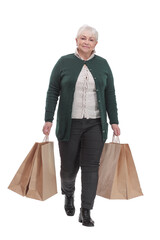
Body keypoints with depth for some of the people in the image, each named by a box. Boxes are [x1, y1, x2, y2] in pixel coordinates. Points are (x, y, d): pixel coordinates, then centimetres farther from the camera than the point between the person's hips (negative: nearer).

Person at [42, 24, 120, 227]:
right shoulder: (64, 62, 0)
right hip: (69, 124, -1)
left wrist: (114, 121, 5)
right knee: (69, 166, 8)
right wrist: (48, 120, -5)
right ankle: (68, 194, 39)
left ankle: (86, 212, 6)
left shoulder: (103, 64, 6)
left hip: (95, 125, 1)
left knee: (91, 167, -2)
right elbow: (52, 92, 1)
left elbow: (110, 95, 8)